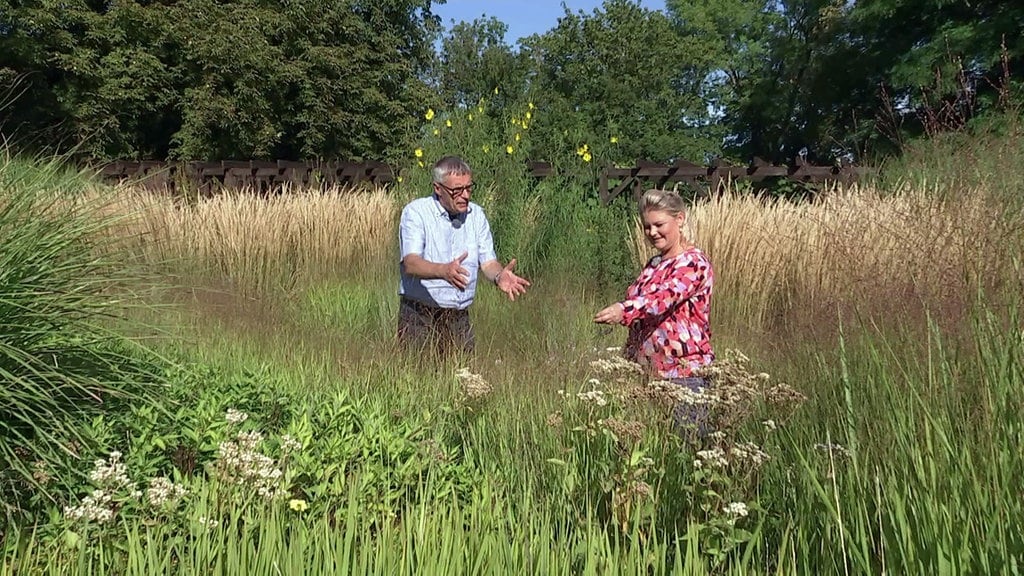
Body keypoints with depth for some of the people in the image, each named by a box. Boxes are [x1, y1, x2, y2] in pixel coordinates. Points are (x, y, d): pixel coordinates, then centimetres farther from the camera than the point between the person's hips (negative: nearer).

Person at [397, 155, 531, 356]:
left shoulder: (476, 215, 8)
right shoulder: (415, 212, -7)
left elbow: (488, 262, 4)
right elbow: (410, 263, -19)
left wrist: (499, 275, -20)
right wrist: (444, 271, -39)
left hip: (459, 317, 4)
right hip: (419, 316, -4)